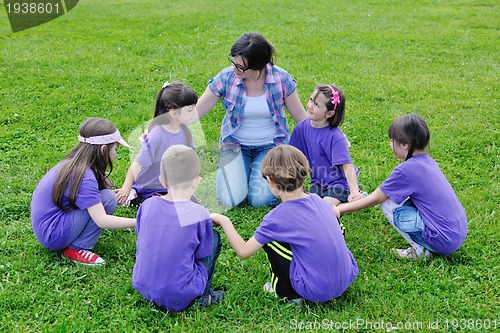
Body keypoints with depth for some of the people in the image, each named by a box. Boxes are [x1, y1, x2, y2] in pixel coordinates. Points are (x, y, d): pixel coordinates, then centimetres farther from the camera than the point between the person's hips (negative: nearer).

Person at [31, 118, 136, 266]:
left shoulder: (72, 163, 3)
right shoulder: (83, 177, -24)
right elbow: (102, 220, -26)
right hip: (53, 235, -9)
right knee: (107, 198, -17)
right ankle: (76, 248, -10)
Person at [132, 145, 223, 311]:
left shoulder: (147, 205, -3)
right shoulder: (199, 214, -15)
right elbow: (202, 254, -3)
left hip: (142, 287, 4)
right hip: (180, 296, -4)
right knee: (214, 237, 11)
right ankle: (202, 296, 15)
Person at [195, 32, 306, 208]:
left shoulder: (281, 79, -13)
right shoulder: (226, 78, -13)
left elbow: (301, 116, -1)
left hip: (270, 145, 0)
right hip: (235, 144, 1)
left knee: (260, 199, -19)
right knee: (229, 200, -18)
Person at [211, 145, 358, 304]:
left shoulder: (278, 217, -14)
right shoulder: (318, 200, 2)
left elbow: (244, 251, -7)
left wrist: (223, 220, 3)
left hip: (317, 292, -6)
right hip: (347, 279, 6)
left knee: (269, 239, 2)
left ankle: (288, 293, 13)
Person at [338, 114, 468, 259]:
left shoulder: (406, 170, -17)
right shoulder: (428, 161, 7)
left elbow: (374, 199, -7)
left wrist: (339, 209, 3)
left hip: (444, 241, -8)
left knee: (388, 203, -6)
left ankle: (420, 250, 1)